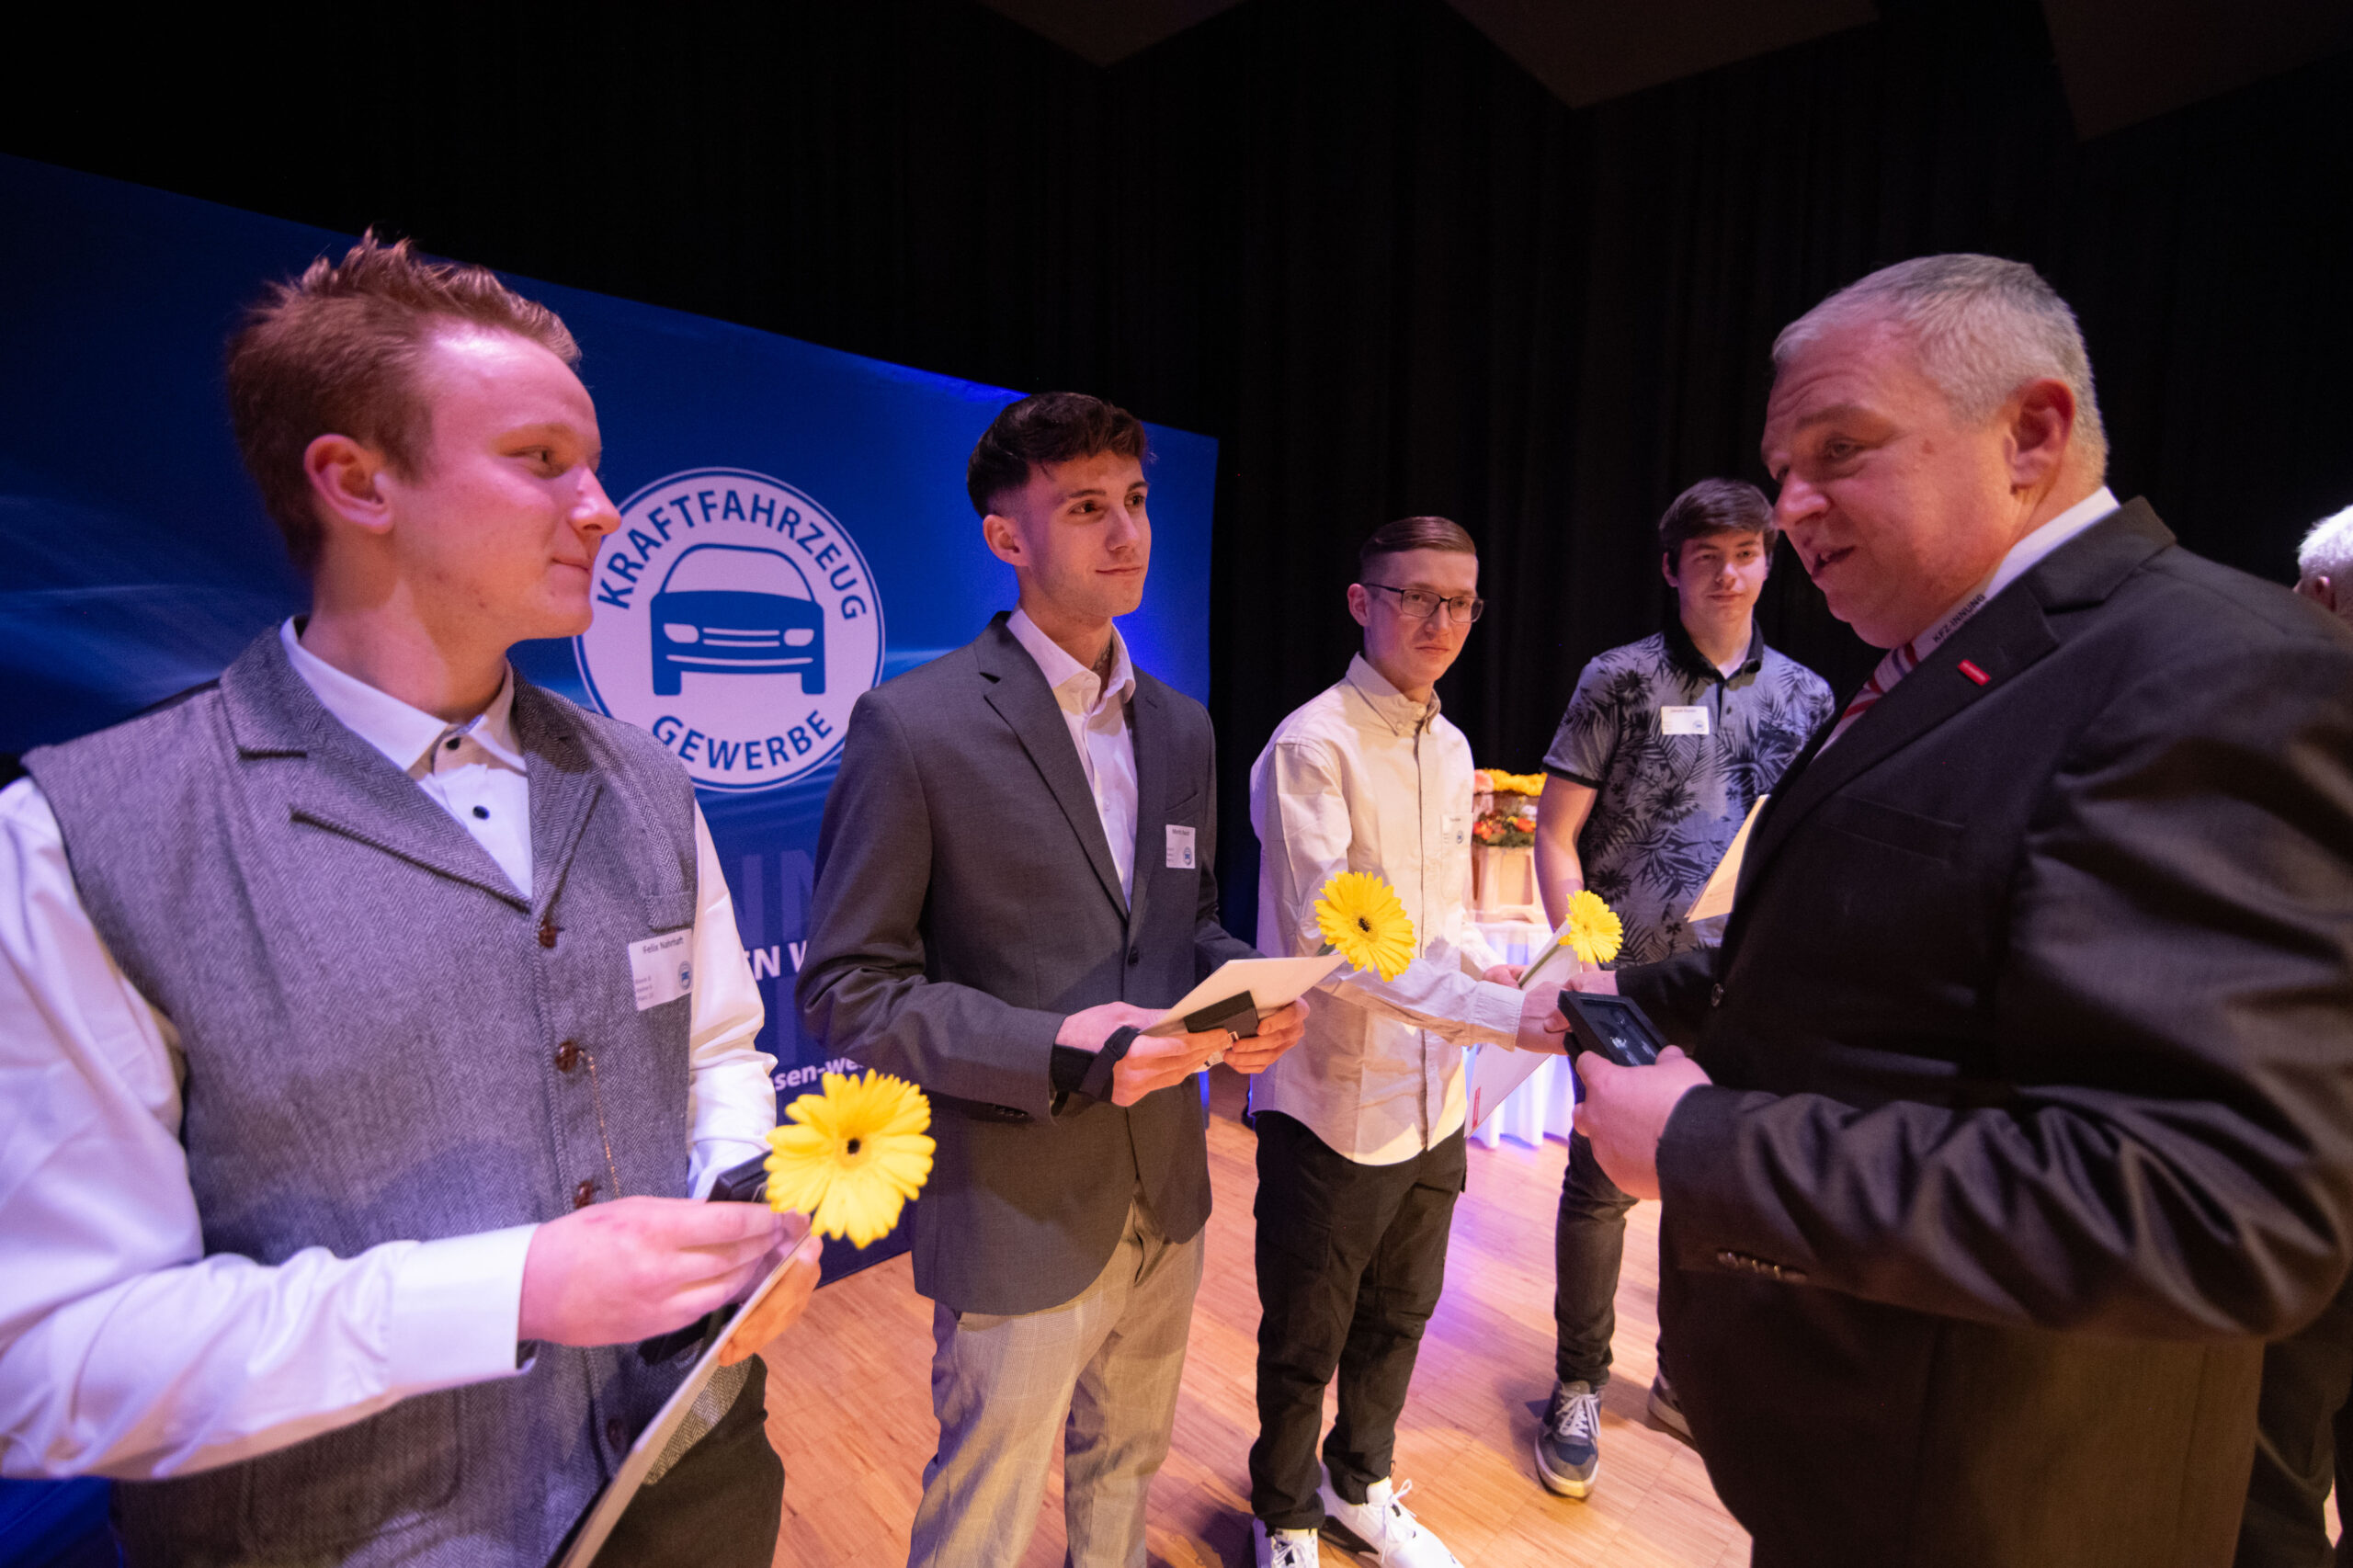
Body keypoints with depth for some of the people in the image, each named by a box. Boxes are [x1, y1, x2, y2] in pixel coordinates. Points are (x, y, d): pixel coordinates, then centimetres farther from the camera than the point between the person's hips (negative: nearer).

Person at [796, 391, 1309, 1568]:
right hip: (1017, 1214, -5)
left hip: (1165, 1194, 6)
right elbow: (847, 989, -14)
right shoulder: (914, 727, -17)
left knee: (1123, 1468, 28)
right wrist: (1055, 1050, -26)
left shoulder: (1180, 727, 4)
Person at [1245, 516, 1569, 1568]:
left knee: (1397, 1319, 25)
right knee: (1304, 1342, 15)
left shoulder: (1450, 749, 8)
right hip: (1332, 1109, -7)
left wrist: (1484, 964, -4)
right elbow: (1330, 939, -25)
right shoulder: (1312, 750, -17)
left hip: (1431, 1103, 7)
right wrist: (1504, 1014, -29)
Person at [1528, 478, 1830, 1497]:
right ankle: (1579, 1388, 24)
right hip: (1630, 981, -4)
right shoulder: (1620, 680, -4)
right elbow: (1556, 833, -6)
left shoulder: (1807, 696, 8)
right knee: (1600, 1184, 4)